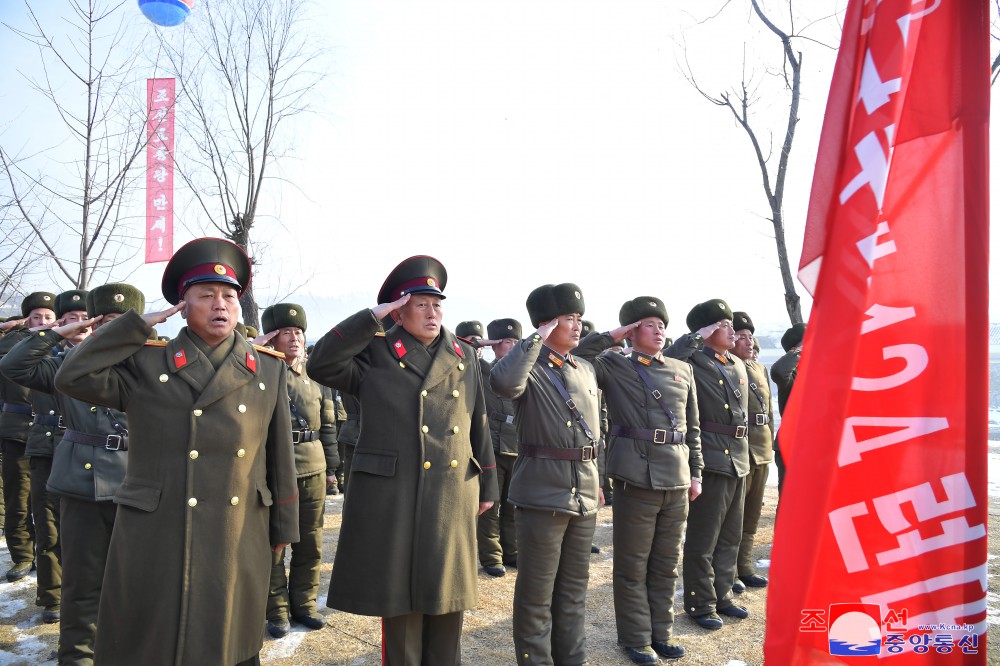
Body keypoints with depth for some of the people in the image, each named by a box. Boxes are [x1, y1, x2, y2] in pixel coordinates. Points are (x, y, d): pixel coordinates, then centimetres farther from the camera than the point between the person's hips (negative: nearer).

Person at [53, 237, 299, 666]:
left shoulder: (268, 370, 5)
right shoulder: (145, 365, 1)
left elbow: (279, 455, 7)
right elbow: (73, 377, -13)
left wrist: (282, 527, 9)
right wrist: (139, 323, -9)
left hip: (239, 546, 2)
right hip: (155, 545, -1)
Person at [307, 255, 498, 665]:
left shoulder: (464, 356, 10)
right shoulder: (375, 353, 0)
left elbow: (479, 426, 12)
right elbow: (321, 366, -16)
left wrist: (487, 486, 12)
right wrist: (372, 317, -15)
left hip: (453, 497, 3)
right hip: (391, 496, -3)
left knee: (448, 599, 12)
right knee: (400, 600, 7)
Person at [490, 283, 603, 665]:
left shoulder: (586, 370, 12)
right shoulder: (529, 369, -8)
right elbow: (502, 382, -34)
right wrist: (537, 339, -23)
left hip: (584, 494, 6)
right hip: (542, 493, -6)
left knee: (574, 588, 17)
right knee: (536, 591, 4)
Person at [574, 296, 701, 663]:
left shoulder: (683, 370, 13)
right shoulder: (614, 366, 1)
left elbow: (693, 427, 16)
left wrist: (695, 473, 13)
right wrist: (611, 337, -10)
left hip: (677, 481, 4)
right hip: (636, 480, -4)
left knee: (666, 565, 14)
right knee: (632, 567, 6)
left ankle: (662, 631, 29)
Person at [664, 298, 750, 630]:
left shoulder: (738, 366, 13)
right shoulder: (694, 361, -10)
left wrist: (744, 454, 19)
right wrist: (697, 337, -23)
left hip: (739, 459, 8)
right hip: (710, 460, -8)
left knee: (731, 536, 17)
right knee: (703, 539, 3)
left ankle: (722, 595, 31)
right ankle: (700, 603, 15)